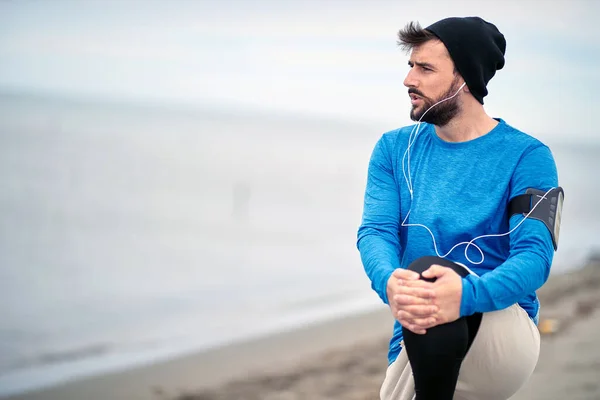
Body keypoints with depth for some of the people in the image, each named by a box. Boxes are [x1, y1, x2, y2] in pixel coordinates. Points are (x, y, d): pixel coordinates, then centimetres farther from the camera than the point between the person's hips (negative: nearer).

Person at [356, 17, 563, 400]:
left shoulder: (526, 156, -4)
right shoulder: (394, 148, 9)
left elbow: (535, 256, -15)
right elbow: (375, 231, -4)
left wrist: (465, 295, -37)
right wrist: (390, 282, -30)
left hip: (507, 333, -5)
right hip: (417, 347, 5)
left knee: (427, 269, -33)